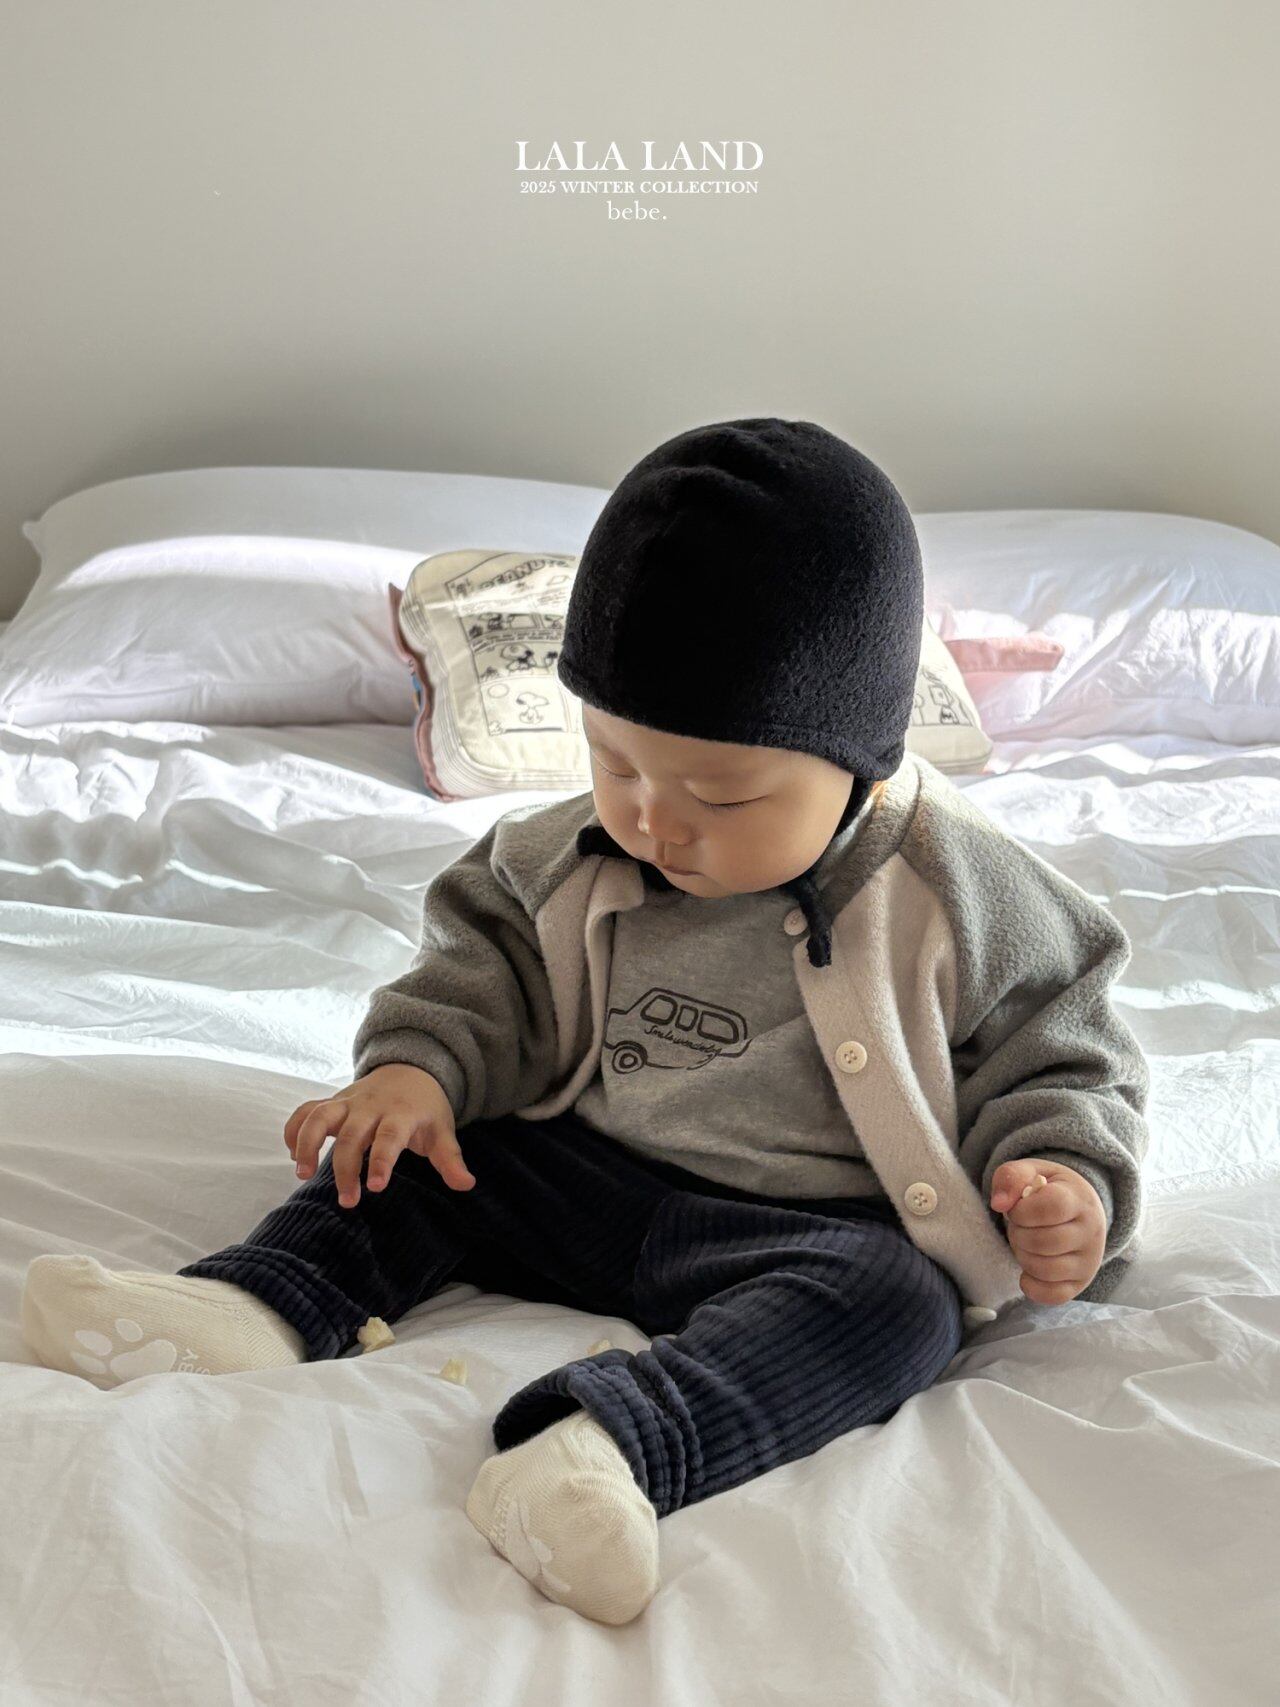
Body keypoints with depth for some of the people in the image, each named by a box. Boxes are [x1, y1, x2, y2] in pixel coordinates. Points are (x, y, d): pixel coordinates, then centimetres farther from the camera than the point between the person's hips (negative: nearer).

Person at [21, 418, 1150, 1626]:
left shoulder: (964, 900, -12)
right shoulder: (575, 858, -2)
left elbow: (1056, 1061, -2)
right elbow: (489, 959, 11)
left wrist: (1066, 1186, -19)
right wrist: (414, 1063, -7)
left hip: (819, 1233, -4)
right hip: (585, 1179, 5)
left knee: (896, 1301, -35)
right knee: (408, 1146, -5)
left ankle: (605, 1444, -54)